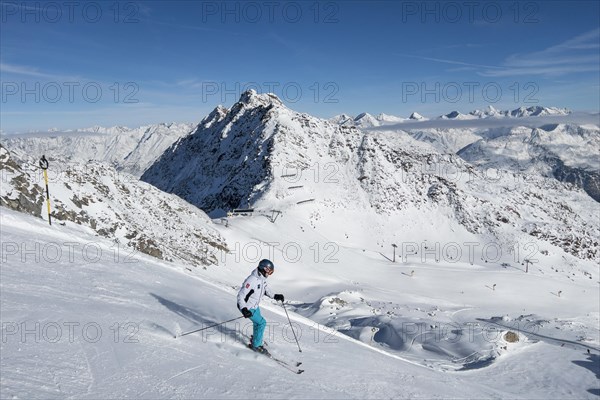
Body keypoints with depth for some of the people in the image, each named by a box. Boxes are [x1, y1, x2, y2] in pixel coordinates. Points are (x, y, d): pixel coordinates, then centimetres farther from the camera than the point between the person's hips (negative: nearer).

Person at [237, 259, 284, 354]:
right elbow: (240, 295, -30)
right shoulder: (252, 280, -31)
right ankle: (256, 345, 5)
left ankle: (255, 341, 45)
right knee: (262, 323, -10)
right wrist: (244, 309, -39)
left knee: (257, 323, 22)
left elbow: (266, 289, 15)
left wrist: (275, 296, -2)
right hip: (247, 308, -9)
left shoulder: (262, 278, -3)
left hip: (255, 306, 9)